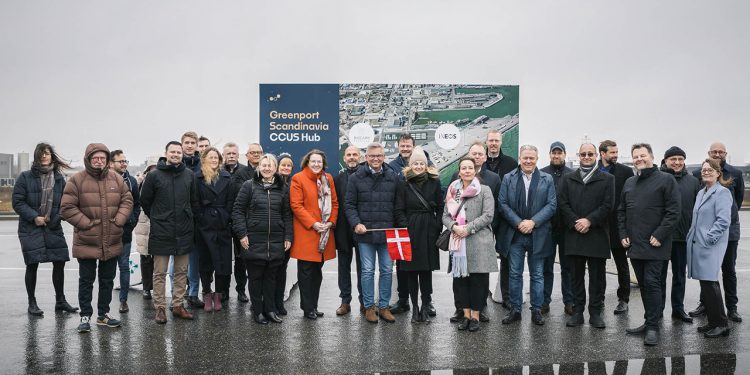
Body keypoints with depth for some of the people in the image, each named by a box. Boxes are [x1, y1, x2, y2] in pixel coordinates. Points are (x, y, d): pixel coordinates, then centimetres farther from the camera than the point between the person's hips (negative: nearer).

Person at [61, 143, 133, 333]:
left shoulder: (116, 178, 3)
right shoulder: (77, 180, -7)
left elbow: (127, 201, 6)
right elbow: (67, 208, -9)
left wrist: (118, 221, -7)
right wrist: (87, 223, -15)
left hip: (112, 242, 4)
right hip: (86, 242, -4)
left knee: (107, 279, 14)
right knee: (86, 280, 6)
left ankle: (104, 314, 27)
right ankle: (85, 316, 18)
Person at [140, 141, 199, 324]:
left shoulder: (189, 175, 4)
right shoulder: (154, 175, -5)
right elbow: (145, 201, 4)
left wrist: (189, 220, 10)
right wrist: (156, 219, 8)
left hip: (184, 232, 3)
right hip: (161, 232, -3)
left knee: (182, 271, 10)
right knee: (160, 273, 4)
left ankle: (178, 305, 21)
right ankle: (160, 308, 13)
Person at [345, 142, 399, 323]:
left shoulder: (393, 178, 6)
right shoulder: (356, 178, 1)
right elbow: (349, 204, 1)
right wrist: (356, 223, -12)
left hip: (387, 232, 2)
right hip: (365, 232, -2)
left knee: (387, 270, 7)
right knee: (368, 271, 6)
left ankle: (384, 306, 19)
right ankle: (369, 307, 17)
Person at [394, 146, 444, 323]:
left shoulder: (434, 182, 6)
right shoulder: (404, 184, 4)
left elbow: (440, 207, 6)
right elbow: (399, 210, 2)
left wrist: (437, 227, -3)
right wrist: (405, 227, -9)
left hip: (428, 231, 0)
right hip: (410, 231, 0)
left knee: (426, 269, 2)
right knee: (411, 270, 3)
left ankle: (425, 307, 11)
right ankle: (415, 307, 12)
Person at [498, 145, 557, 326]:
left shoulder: (547, 179, 4)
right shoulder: (508, 178, 4)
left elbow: (552, 205, -2)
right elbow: (503, 204, -1)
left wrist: (533, 222, -14)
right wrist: (519, 223, -12)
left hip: (538, 235, 0)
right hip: (515, 234, 0)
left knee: (537, 275, 8)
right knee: (515, 274, 7)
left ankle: (537, 310, 18)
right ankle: (515, 309, 16)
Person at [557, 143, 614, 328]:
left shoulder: (607, 179, 6)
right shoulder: (567, 179, 11)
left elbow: (608, 205, -3)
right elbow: (562, 204, 2)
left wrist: (589, 220, -13)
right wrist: (575, 223, -11)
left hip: (597, 235, -1)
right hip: (574, 235, 2)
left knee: (597, 275, 3)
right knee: (576, 275, 7)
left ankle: (595, 312, 12)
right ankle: (578, 311, 14)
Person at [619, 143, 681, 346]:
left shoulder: (666, 179, -5)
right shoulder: (629, 183, 14)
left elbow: (674, 211, -11)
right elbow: (621, 211, 18)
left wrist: (659, 235, -15)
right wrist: (623, 235, 7)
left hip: (654, 245, -6)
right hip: (634, 244, 6)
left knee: (652, 283, -7)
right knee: (643, 284, 12)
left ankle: (653, 326, 0)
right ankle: (650, 321, 22)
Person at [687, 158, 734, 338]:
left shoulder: (722, 193, -8)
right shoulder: (701, 193, 17)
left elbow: (723, 220, -15)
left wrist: (709, 238, -17)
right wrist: (692, 236, 13)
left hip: (711, 246, -8)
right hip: (697, 244, 8)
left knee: (709, 283, -9)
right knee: (705, 284, 11)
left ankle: (721, 324, 1)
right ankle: (712, 321, 19)